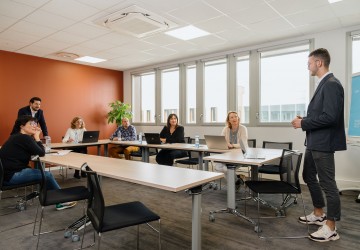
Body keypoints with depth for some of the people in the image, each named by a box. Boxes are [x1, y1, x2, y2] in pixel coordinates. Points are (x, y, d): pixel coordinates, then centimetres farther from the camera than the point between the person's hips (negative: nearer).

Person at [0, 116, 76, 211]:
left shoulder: (16, 136, 13)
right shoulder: (24, 138, -17)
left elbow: (34, 152, 15)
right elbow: (41, 153, -13)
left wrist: (34, 137, 4)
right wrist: (37, 137, -5)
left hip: (8, 172, 10)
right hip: (12, 175, -10)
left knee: (46, 174, 11)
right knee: (47, 175, -5)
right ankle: (61, 202, 10)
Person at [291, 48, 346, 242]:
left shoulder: (331, 84, -17)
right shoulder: (323, 84, 14)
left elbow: (330, 116, -25)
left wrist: (304, 123, -17)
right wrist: (305, 120, 5)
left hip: (323, 143, -11)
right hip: (314, 142, 11)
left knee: (327, 183, 1)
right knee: (309, 177, 20)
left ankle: (330, 228, 15)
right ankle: (318, 214, 36)